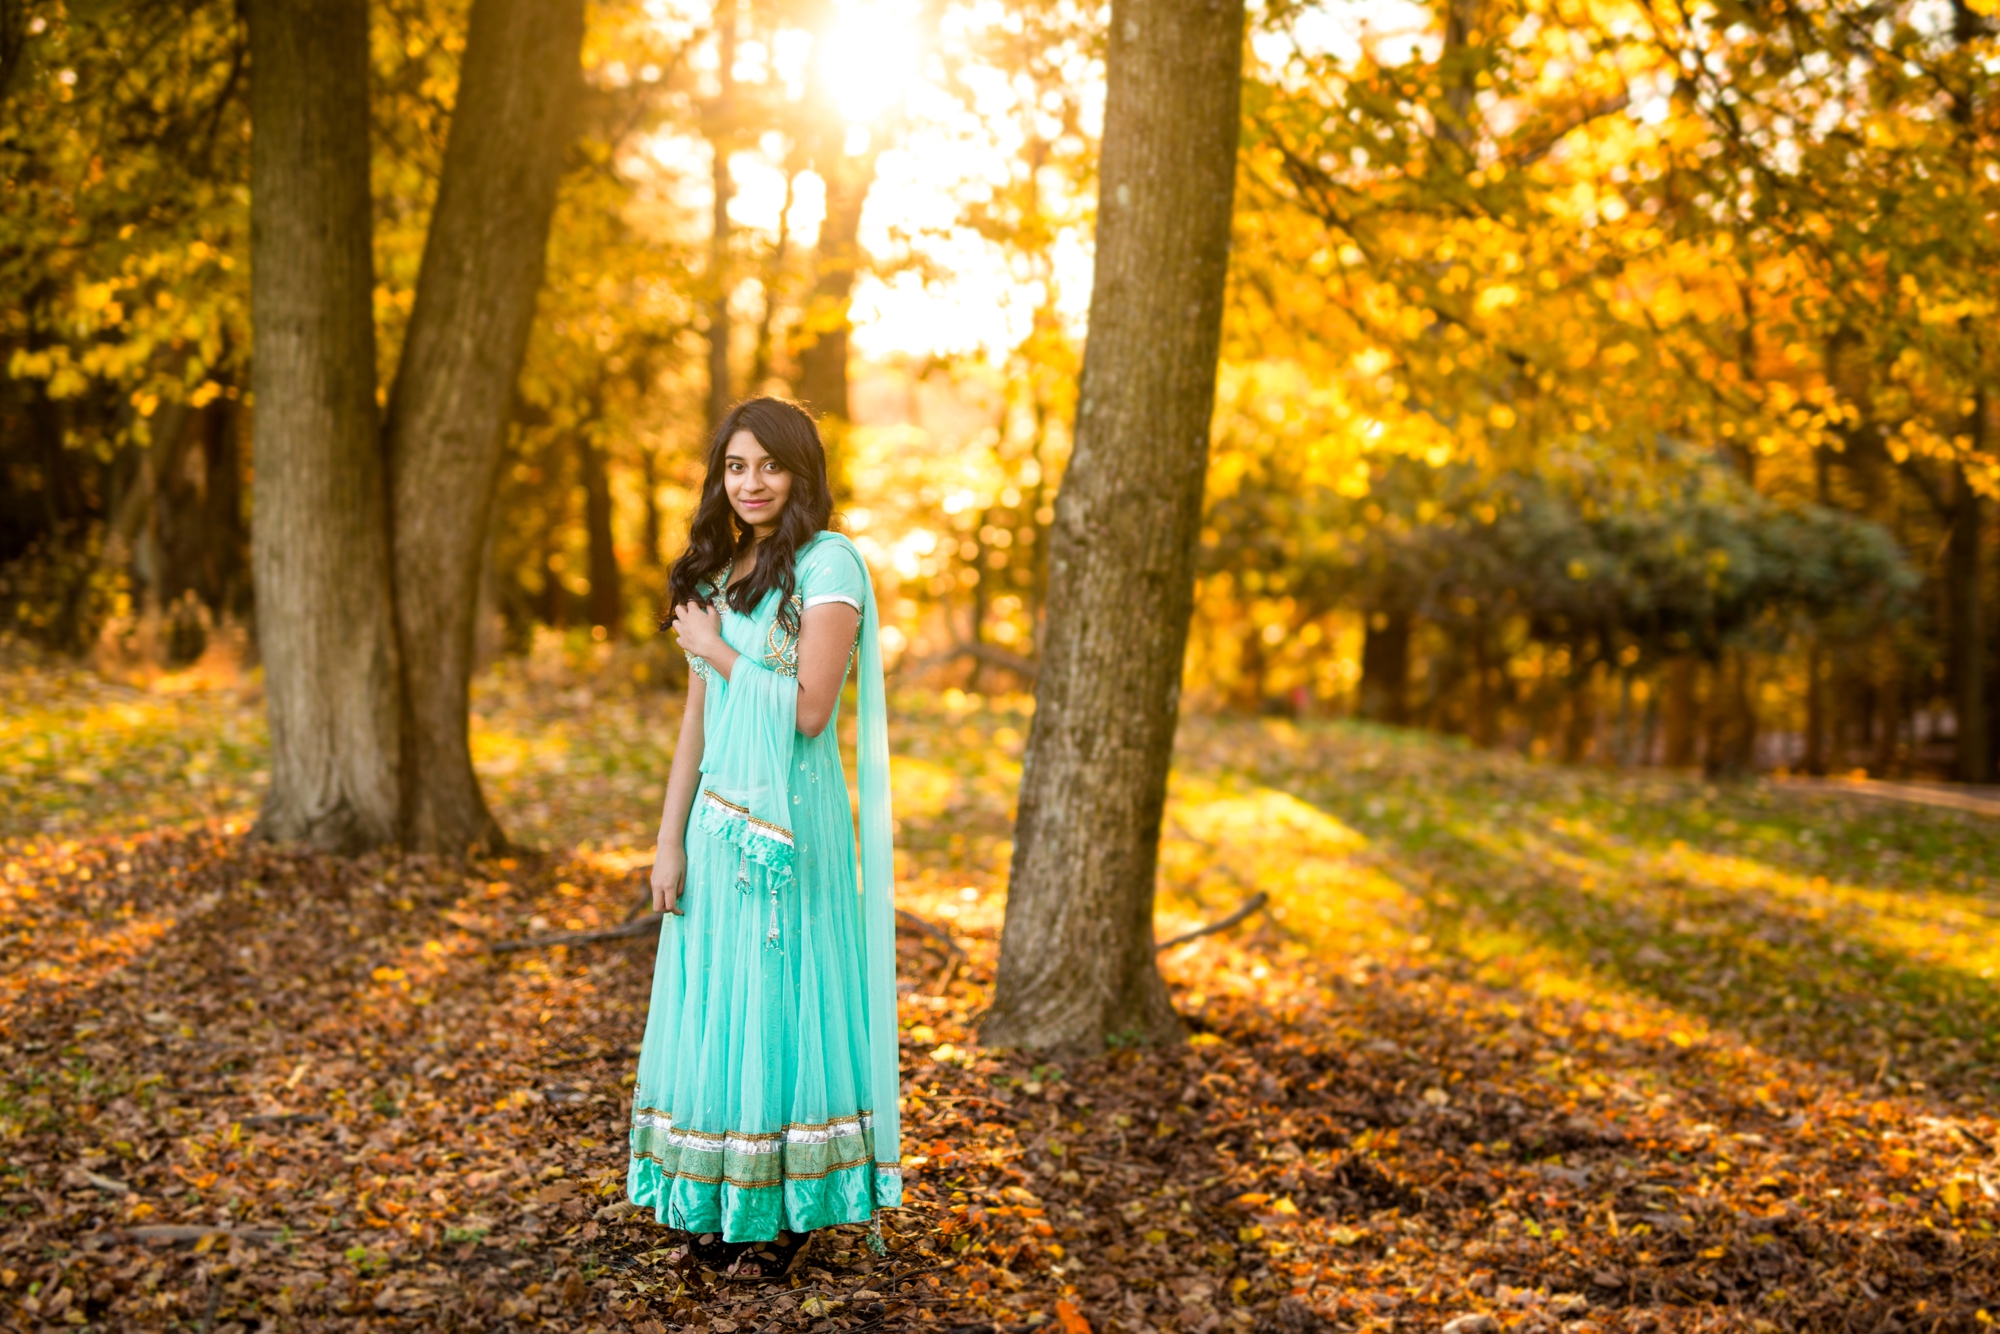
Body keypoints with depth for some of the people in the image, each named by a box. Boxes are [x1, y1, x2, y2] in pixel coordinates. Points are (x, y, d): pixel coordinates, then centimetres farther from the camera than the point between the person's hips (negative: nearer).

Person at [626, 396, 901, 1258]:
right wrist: (670, 841, 7)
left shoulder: (827, 565, -7)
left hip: (792, 822, -7)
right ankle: (722, 1203, 20)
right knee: (716, 1000, 9)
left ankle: (788, 1204, 11)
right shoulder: (716, 574, 13)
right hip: (719, 819, 7)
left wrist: (720, 652, -7)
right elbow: (696, 723, 12)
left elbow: (809, 708, -16)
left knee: (783, 997, 0)